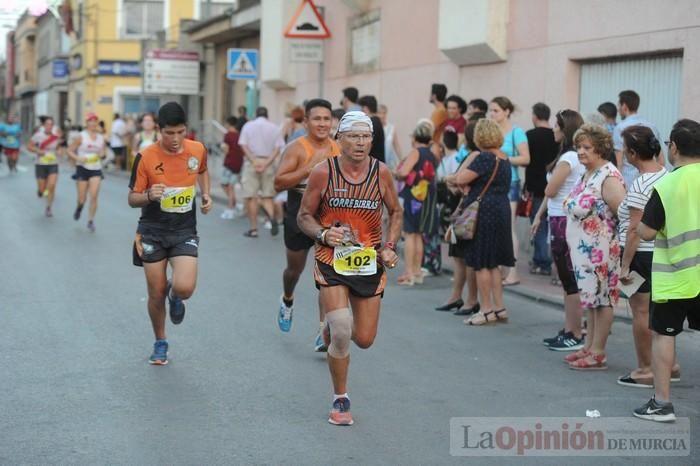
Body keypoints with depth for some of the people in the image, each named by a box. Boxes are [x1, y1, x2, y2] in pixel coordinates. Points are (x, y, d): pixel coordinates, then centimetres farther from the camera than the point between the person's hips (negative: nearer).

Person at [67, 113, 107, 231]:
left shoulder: (101, 138, 5)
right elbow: (70, 151, -2)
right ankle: (79, 207, 38)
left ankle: (90, 221, 2)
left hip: (96, 170, 2)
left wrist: (103, 155, -6)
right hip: (83, 169, -2)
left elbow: (104, 153, 18)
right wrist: (78, 158, -19)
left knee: (94, 196, -10)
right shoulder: (81, 137, -5)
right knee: (82, 198, 2)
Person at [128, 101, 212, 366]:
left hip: (185, 231, 1)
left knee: (185, 287, -18)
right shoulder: (146, 157, -13)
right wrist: (149, 195, -27)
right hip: (153, 232, -1)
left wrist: (206, 195, 5)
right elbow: (132, 199, -6)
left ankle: (174, 296, 21)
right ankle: (160, 343, 30)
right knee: (156, 294, 6)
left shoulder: (198, 150, -4)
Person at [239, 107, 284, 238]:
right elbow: (277, 148, -3)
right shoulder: (274, 127, 7)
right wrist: (266, 163, -9)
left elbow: (244, 145, -5)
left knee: (251, 197, 1)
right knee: (267, 196, 9)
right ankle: (272, 217, -18)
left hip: (251, 163, -2)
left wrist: (254, 161, -11)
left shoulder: (248, 126, 6)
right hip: (268, 163, 2)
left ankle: (253, 228, 1)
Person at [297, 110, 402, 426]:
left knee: (364, 339, 6)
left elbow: (395, 213, 11)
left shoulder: (381, 173, -3)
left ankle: (333, 327, 43)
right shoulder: (323, 172, -9)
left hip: (369, 263, 3)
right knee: (341, 333, -16)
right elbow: (304, 216, -1)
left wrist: (390, 247, -3)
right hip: (332, 261, -3)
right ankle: (340, 400, 5)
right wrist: (323, 234, -20)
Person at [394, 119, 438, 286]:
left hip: (413, 196, -7)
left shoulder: (416, 152, -9)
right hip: (427, 198, 7)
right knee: (418, 235, 16)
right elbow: (431, 177, 15)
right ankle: (417, 272, 20)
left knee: (409, 234, -4)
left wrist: (396, 174, 0)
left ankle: (409, 274, -6)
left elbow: (403, 172, -21)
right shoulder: (432, 156, 11)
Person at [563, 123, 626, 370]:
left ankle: (598, 353, 5)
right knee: (590, 295, 15)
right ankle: (589, 346, 24)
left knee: (602, 297, -1)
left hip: (601, 250, -9)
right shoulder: (587, 175, 13)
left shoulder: (608, 177, -17)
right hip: (583, 249, 9)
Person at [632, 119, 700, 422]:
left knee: (663, 334, 6)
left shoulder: (665, 186, -14)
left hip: (674, 275, -4)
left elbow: (647, 232, -13)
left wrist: (638, 222, 7)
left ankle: (661, 403, 7)